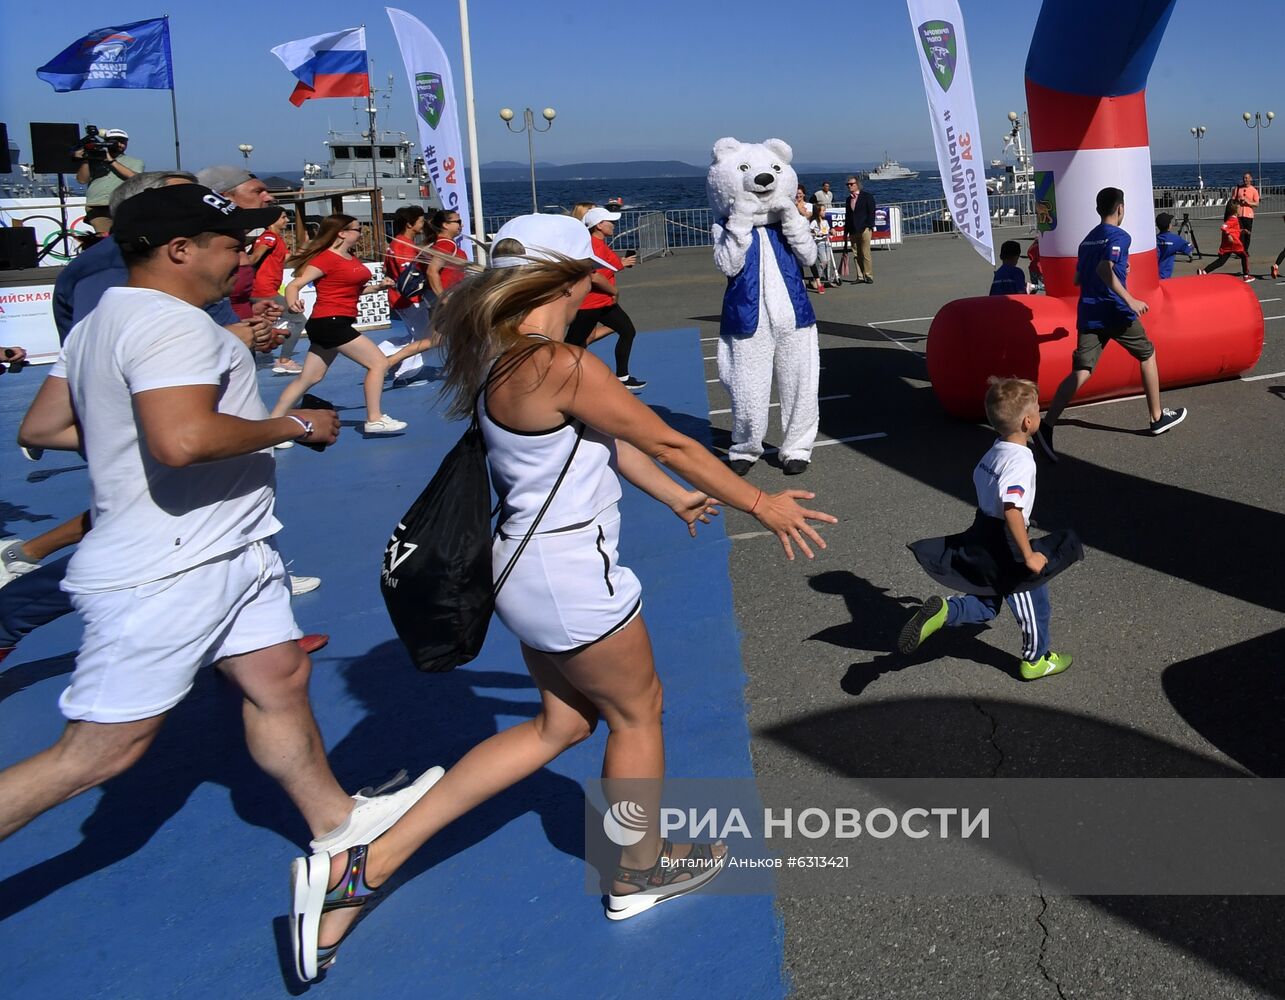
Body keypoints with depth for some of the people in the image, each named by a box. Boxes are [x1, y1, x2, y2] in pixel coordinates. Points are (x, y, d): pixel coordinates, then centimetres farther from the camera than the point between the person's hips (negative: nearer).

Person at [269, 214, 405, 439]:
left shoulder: (351, 258, 13)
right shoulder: (327, 258, -13)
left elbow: (352, 289, 25)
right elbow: (294, 285, -17)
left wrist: (378, 286, 8)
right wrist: (292, 303, -38)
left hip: (333, 323, 10)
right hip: (330, 322, -10)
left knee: (308, 378, 12)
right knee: (379, 362, -7)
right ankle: (374, 420, -1)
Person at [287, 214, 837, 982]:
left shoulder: (506, 355, 5)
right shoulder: (563, 367, -24)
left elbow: (607, 437, 15)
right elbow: (667, 442, -16)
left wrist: (673, 496, 25)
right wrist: (760, 505, -4)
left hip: (533, 566, 10)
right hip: (571, 576, -10)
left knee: (562, 723, 20)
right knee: (637, 712, 15)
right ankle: (642, 871, 40)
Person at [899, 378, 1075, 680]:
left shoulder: (993, 452, 1)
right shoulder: (1021, 461, -25)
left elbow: (978, 481, 16)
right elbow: (1012, 510, -33)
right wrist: (1029, 556, -26)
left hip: (981, 539, 8)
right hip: (1008, 552, -8)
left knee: (985, 606, 23)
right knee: (1034, 603, 16)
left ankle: (941, 611, -1)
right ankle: (1036, 660, 36)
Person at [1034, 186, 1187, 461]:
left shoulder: (1087, 240, 17)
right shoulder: (1119, 236, -6)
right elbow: (1104, 269, -23)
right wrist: (1130, 300, -24)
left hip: (1087, 313, 6)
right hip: (1115, 312, -6)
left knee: (1081, 372, -4)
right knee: (1147, 355, 17)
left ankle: (1047, 425, -24)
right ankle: (1158, 418, 26)